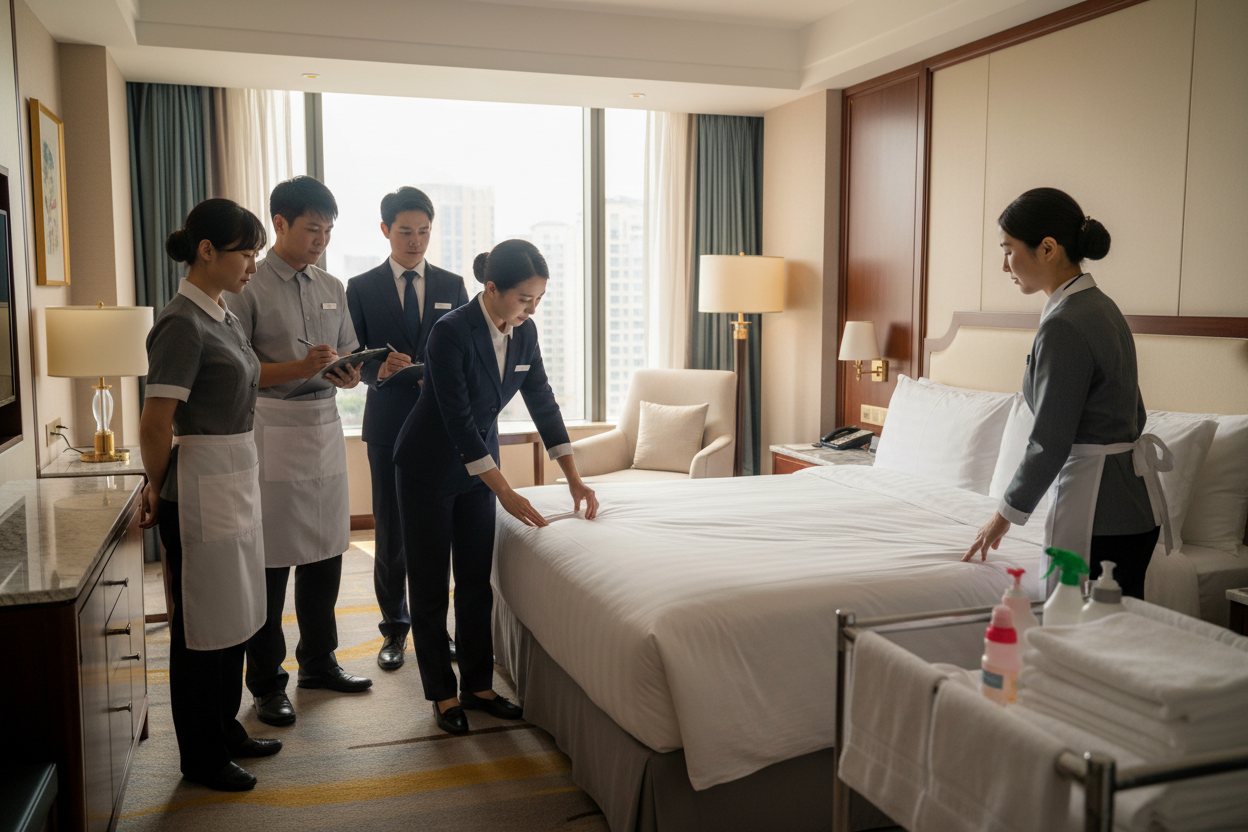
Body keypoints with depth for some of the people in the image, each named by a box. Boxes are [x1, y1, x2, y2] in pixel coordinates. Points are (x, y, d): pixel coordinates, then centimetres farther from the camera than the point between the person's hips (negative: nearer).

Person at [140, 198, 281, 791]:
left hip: (237, 479, 9)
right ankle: (202, 759, 19)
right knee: (201, 628, 4)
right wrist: (157, 490, -6)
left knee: (233, 619, 18)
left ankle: (226, 732, 34)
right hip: (201, 487, -9)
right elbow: (155, 424, -19)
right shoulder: (183, 324, -18)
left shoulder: (224, 319, 12)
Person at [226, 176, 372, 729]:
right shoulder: (249, 287, -7)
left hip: (326, 429, 6)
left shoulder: (332, 289, 14)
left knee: (326, 553, 12)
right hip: (272, 434, -6)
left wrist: (349, 373, -5)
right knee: (271, 563, 0)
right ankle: (267, 684, 13)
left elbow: (349, 358, 18)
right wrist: (299, 368, -21)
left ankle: (318, 661, 28)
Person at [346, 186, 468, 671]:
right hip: (388, 426, -1)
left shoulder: (452, 286, 9)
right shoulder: (361, 288, 3)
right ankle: (395, 628, 19)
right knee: (390, 532, 5)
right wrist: (379, 371, -20)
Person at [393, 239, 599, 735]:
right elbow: (458, 421, -26)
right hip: (430, 467, -6)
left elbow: (542, 402, 2)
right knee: (430, 583, 4)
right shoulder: (452, 333, -26)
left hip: (479, 462, 6)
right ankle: (442, 693, 15)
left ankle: (478, 685, 20)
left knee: (477, 581, 9)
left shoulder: (524, 333, -5)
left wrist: (574, 479, -2)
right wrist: (507, 494, -26)